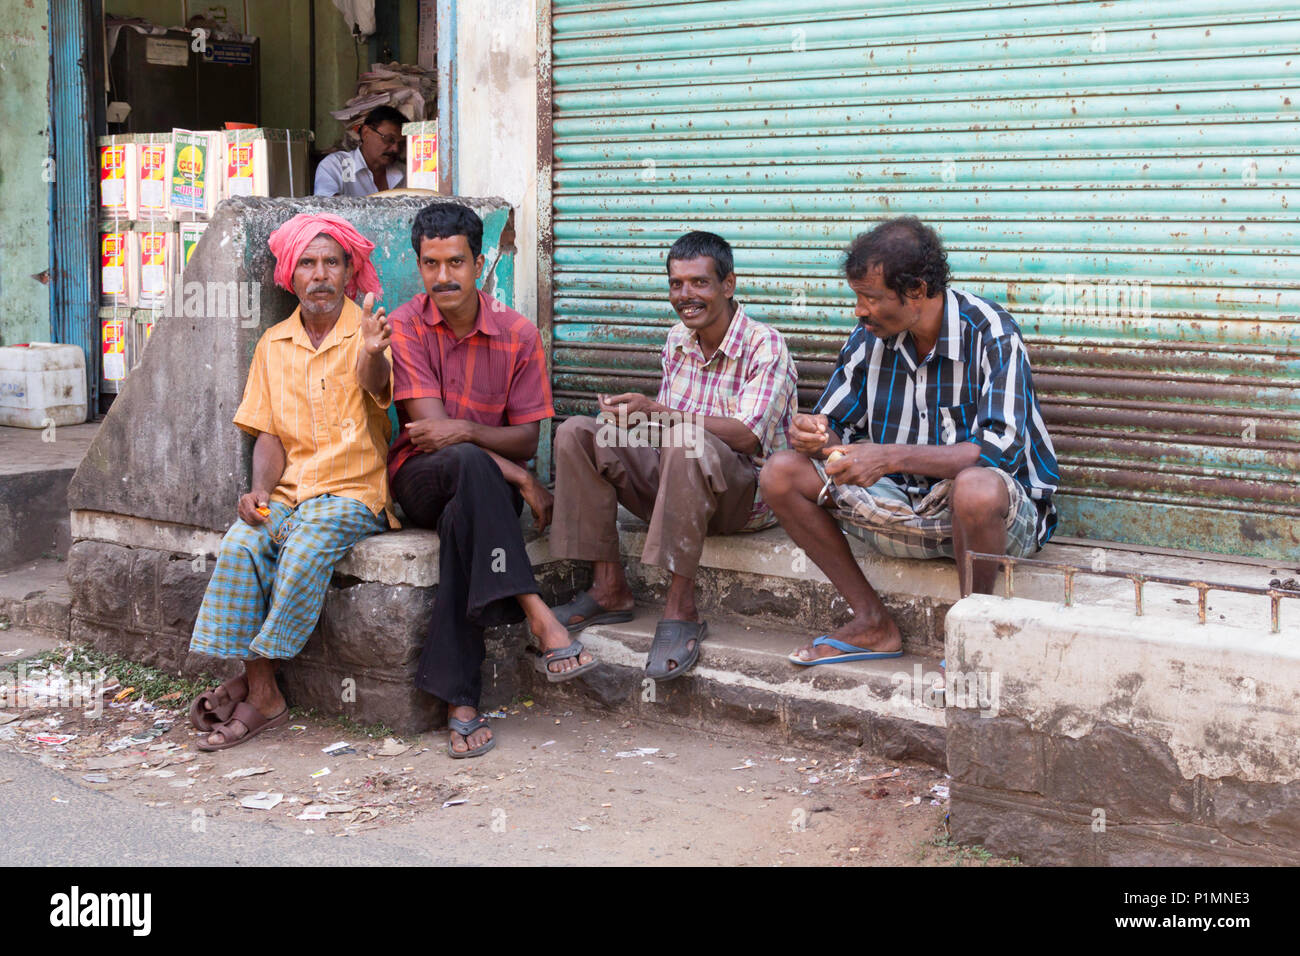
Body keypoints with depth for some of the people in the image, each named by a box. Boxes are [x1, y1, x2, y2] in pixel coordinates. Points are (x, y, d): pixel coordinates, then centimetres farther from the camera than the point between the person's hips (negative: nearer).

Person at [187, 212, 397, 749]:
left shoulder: (368, 333, -1)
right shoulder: (274, 344, 13)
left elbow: (375, 385, -24)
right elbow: (269, 434, 11)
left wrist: (371, 354, -48)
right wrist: (260, 488, -8)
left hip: (353, 491, -4)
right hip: (289, 490, 4)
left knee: (305, 553, -30)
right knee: (240, 545, -24)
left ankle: (253, 680, -14)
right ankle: (262, 696, -20)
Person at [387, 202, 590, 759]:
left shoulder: (517, 334, 2)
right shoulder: (404, 327, -4)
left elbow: (527, 438, 0)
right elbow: (429, 426, -12)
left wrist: (467, 431, -22)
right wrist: (521, 479, -19)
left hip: (484, 486, 1)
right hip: (421, 478, -1)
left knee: (462, 519, -36)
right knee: (469, 464, -37)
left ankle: (461, 702, -38)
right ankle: (537, 616, -44)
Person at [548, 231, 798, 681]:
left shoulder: (764, 346, -13)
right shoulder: (678, 340, 8)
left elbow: (746, 436, -25)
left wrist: (658, 413, -31)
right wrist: (633, 416, -8)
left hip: (746, 491, -7)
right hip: (679, 482, 7)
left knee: (686, 442, -39)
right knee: (576, 434, -7)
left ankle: (680, 609, -34)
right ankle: (609, 590, -9)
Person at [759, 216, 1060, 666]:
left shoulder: (991, 334, -19)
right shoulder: (870, 337, -1)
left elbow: (1000, 450, -30)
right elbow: (835, 426, 7)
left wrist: (891, 457, -37)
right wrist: (813, 434, -19)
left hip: (1002, 511, -6)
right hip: (905, 504, 6)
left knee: (976, 488, -42)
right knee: (781, 473, -9)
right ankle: (873, 622, 0)